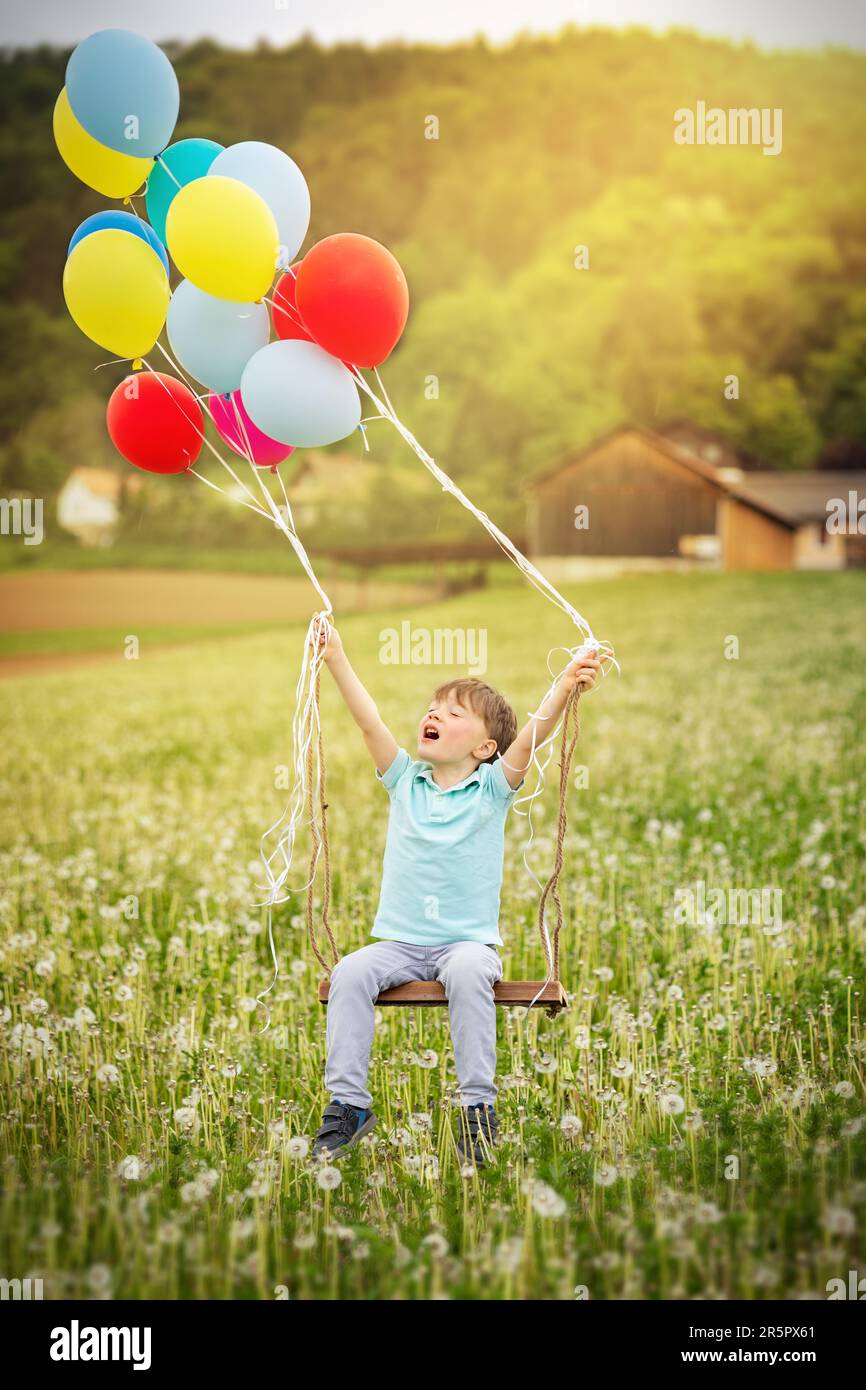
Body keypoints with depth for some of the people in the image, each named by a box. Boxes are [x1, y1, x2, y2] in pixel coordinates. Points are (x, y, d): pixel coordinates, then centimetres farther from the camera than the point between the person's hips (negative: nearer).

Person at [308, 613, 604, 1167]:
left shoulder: (492, 787, 1)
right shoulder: (405, 780, 9)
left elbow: (529, 737, -15)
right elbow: (371, 722, -1)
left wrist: (564, 689, -31)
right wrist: (337, 660, -8)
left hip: (468, 940, -3)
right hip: (399, 942, 3)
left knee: (468, 972, -35)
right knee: (350, 972, -24)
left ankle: (480, 1103, -26)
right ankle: (348, 1101, -17)